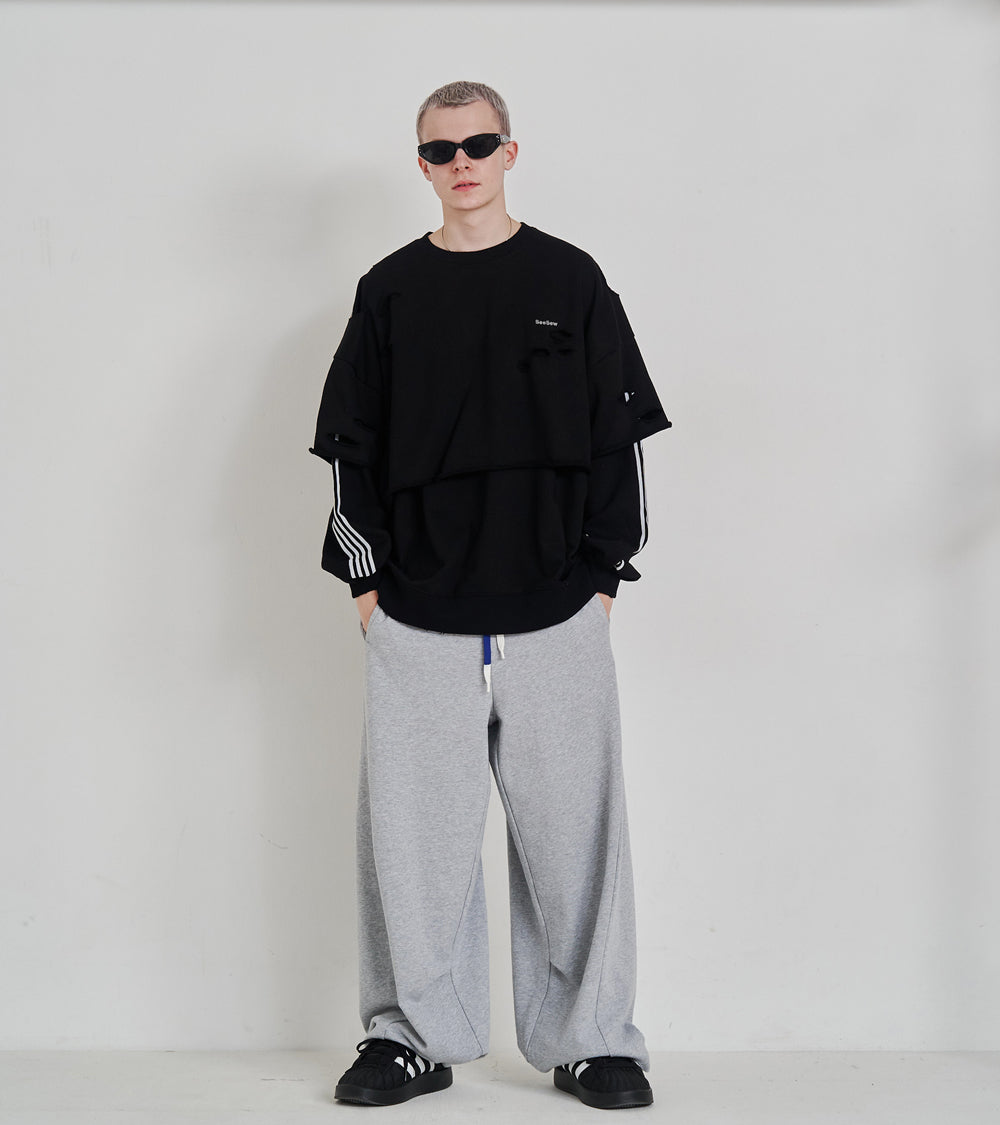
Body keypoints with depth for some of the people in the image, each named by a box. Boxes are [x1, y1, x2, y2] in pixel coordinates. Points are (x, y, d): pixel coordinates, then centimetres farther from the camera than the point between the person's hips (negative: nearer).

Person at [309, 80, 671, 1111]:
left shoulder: (570, 280, 7)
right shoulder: (389, 292, 10)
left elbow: (618, 438, 7)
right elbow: (352, 448, 10)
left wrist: (604, 575, 2)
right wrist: (367, 578, 3)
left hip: (557, 614, -1)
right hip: (418, 620, 1)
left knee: (571, 830, 2)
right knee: (415, 830, 3)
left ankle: (590, 1040, 15)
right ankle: (415, 1034, 17)